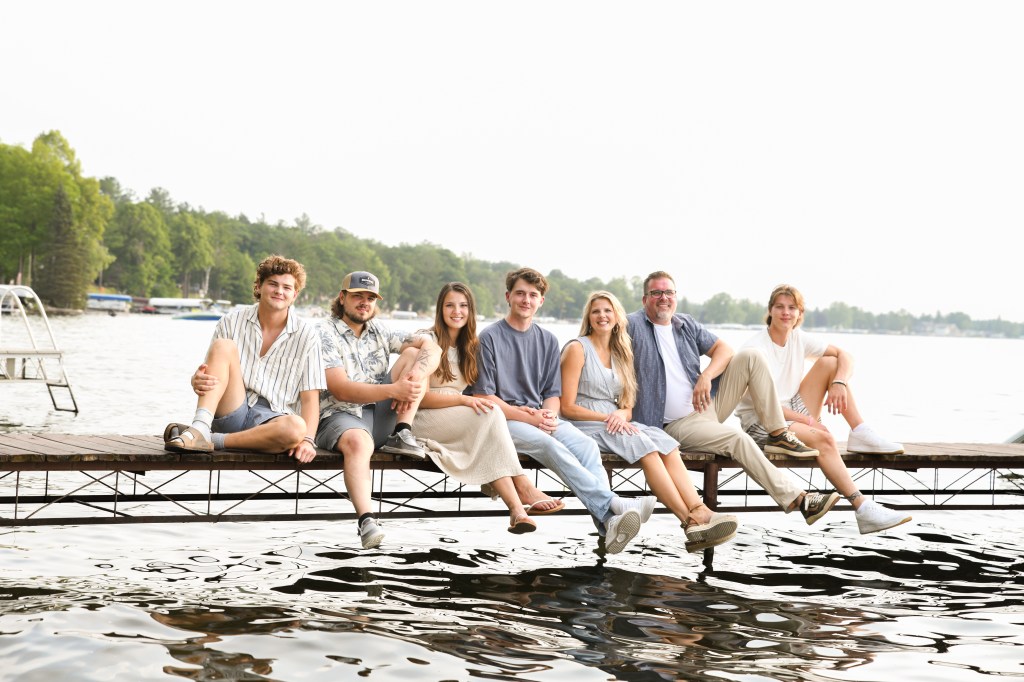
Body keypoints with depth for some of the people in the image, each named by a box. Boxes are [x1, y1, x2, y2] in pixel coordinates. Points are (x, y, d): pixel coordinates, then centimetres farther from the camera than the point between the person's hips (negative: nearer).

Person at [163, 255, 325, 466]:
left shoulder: (306, 336, 3)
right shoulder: (231, 322, 6)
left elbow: (310, 398, -1)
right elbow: (207, 372, 5)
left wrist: (307, 439, -19)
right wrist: (197, 381, -21)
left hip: (270, 418, -1)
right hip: (231, 412, 1)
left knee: (296, 427, -37)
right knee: (223, 346, -21)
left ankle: (212, 440, -28)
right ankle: (199, 429, -36)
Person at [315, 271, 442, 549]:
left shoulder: (379, 331, 16)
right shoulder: (325, 333, -3)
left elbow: (431, 348, 4)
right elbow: (341, 390, -16)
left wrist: (415, 378, -19)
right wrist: (393, 390, -26)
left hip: (381, 416, 6)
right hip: (341, 416, -6)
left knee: (414, 354, -4)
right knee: (359, 442, -41)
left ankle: (402, 435, -15)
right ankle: (366, 521, -51)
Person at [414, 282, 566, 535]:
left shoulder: (471, 346, 17)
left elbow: (480, 394, 14)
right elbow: (421, 397, -12)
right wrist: (464, 400, -24)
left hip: (457, 421, 6)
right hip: (423, 421, -6)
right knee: (491, 413, -30)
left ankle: (516, 508, -43)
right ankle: (522, 487, -37)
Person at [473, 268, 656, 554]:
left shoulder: (548, 340, 17)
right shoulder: (490, 337, 1)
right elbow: (484, 397, -3)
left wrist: (548, 414, -7)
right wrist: (528, 417, -13)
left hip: (541, 417, 5)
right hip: (504, 420, -5)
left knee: (586, 444, -26)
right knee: (549, 445, -34)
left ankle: (610, 523, -46)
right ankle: (612, 504, -47)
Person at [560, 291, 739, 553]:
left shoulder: (619, 353, 20)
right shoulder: (577, 349, 0)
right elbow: (567, 407, -7)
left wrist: (621, 415, -6)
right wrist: (607, 417, -14)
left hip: (616, 424, 6)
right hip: (585, 427, -6)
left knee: (666, 443, -24)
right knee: (644, 445, -31)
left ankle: (699, 511, -42)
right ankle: (691, 521, -38)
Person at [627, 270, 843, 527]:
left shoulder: (687, 325, 14)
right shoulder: (633, 325, -7)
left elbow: (723, 349, 11)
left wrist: (706, 376, -12)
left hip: (708, 403, 7)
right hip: (677, 424, -7)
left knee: (752, 357, -7)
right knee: (737, 439, -30)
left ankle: (778, 435, -8)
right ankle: (795, 498, -29)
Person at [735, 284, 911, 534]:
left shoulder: (799, 338, 5)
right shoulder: (755, 348, -15)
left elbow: (845, 356, 2)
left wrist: (839, 382, -20)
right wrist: (808, 421, -20)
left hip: (793, 413, 7)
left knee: (829, 362, -3)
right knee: (823, 438, -31)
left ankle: (860, 433, -9)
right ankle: (863, 509, -36)